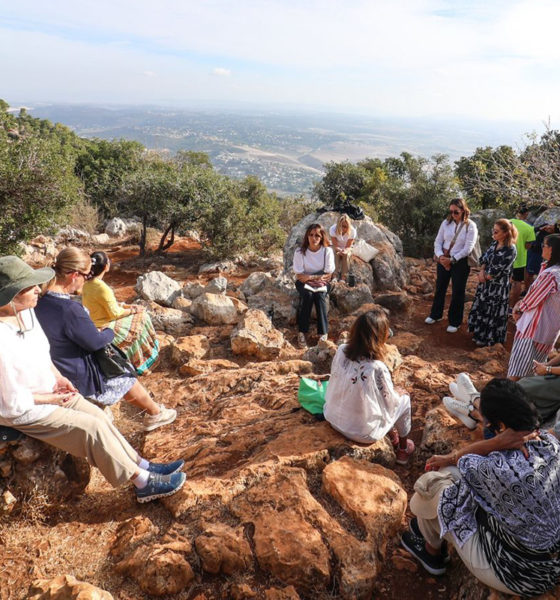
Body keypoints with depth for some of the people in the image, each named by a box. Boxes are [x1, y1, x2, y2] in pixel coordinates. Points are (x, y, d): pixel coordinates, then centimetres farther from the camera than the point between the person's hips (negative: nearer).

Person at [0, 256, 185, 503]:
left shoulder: (25, 311, -7)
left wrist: (58, 377, -1)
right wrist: (50, 399, -14)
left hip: (49, 391, 8)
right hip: (25, 411, -8)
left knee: (97, 415, 0)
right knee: (94, 428, -12)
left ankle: (143, 466, 10)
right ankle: (144, 482, 2)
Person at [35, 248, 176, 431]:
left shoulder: (41, 301, -6)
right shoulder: (70, 310, -35)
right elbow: (95, 342, -23)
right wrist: (110, 332, -3)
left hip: (54, 371, 8)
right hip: (77, 378, -8)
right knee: (127, 380, 15)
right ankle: (155, 413, 36)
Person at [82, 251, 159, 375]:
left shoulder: (87, 284, 1)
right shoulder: (102, 288, -27)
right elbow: (115, 313, -21)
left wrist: (128, 306, 10)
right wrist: (133, 310, -5)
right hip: (105, 330, -9)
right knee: (141, 318, 5)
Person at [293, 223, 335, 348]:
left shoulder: (327, 251, -10)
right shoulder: (300, 252, -10)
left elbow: (328, 276, -9)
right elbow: (300, 276, -11)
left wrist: (310, 277, -18)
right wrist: (317, 277, -19)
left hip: (321, 283, 0)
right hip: (303, 283, 0)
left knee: (320, 295, -31)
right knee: (307, 295, -32)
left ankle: (323, 333, -28)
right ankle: (302, 332, -28)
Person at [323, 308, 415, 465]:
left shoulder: (341, 351, -15)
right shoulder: (377, 368, -30)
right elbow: (390, 403, -13)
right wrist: (399, 393, 10)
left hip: (333, 419, 5)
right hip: (363, 433, -5)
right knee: (404, 398, 18)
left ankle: (392, 435, 44)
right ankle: (403, 450, 38)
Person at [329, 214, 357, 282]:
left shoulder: (352, 231, -25)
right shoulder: (333, 229, -26)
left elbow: (348, 246, -19)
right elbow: (335, 245, -20)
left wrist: (345, 251, -42)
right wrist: (340, 250, -42)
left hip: (346, 249, 0)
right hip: (336, 248, 0)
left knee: (346, 255, -31)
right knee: (336, 254, -32)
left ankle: (343, 276, -27)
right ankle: (336, 276, -29)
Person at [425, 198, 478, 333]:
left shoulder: (470, 226, -10)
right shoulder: (446, 223, 1)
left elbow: (468, 248, -15)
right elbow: (438, 242, 1)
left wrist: (452, 260, -20)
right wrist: (440, 256, -16)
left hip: (460, 262, -4)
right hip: (443, 260, 4)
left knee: (457, 292, 6)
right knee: (440, 288, 16)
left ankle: (455, 322, 21)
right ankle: (436, 314, 36)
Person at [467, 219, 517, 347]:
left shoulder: (510, 250, -20)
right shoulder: (495, 244, 3)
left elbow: (498, 271, -20)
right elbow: (485, 259, 9)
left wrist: (484, 275, -7)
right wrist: (482, 271, -9)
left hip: (498, 287, -7)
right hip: (486, 283, 7)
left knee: (492, 312, 7)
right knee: (482, 308, 19)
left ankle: (489, 338, 24)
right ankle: (480, 333, 37)